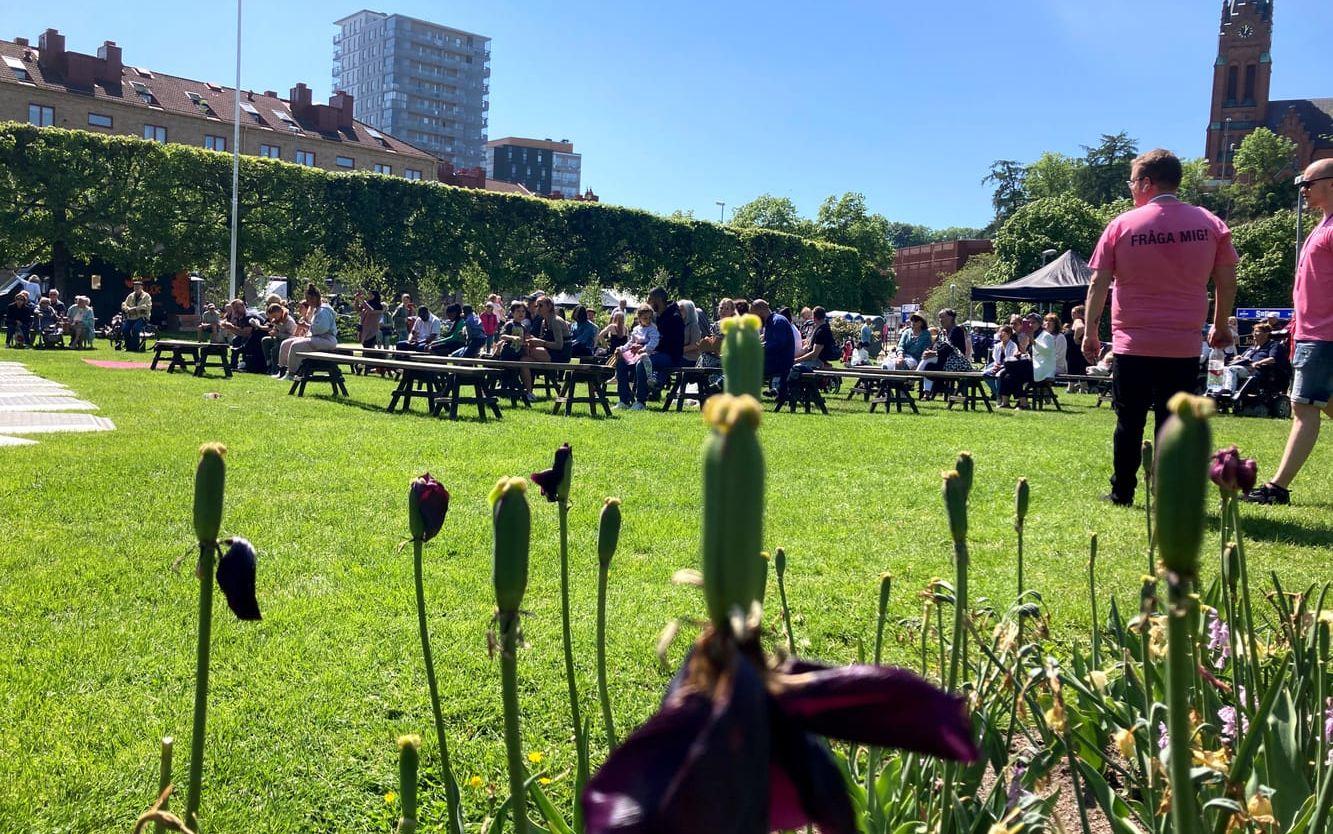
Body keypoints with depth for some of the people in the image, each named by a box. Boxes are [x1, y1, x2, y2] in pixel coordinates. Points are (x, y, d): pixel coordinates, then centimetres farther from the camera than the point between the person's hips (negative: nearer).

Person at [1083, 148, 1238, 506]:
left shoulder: (1122, 225, -2)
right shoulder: (1210, 224, 3)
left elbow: (1098, 283, -2)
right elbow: (1227, 281, 7)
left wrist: (1090, 332, 5)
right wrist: (1220, 327, 19)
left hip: (1133, 344, -1)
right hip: (1184, 345, 1)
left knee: (1129, 422, 9)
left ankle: (1122, 493, 15)